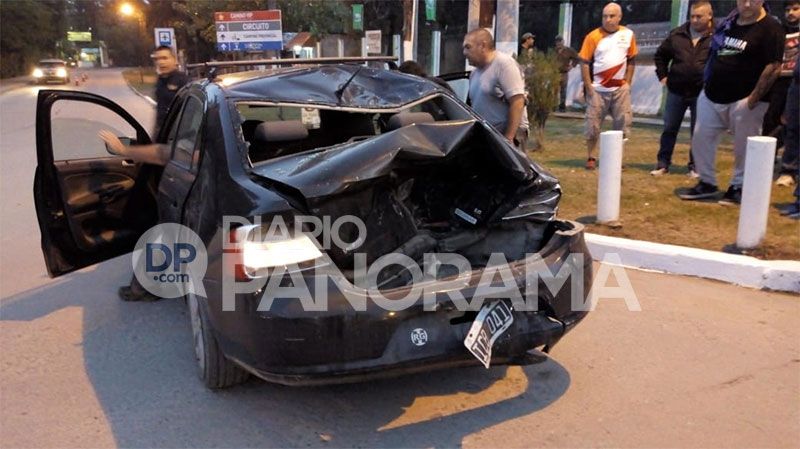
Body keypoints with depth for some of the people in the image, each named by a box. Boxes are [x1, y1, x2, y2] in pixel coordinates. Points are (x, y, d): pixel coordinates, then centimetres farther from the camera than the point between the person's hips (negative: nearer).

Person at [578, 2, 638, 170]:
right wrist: (588, 87, -10)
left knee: (623, 124, 4)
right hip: (598, 89, -2)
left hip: (620, 89, 2)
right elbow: (585, 63, -6)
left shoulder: (628, 35, 2)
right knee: (593, 124, 2)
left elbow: (631, 60, 10)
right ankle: (591, 158, 15)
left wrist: (627, 83, 3)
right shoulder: (593, 36, -7)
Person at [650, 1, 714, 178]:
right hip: (676, 91, 3)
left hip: (702, 93, -2)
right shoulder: (677, 34, 4)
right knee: (669, 129, 7)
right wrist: (663, 75, 10)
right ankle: (663, 164, 16)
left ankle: (695, 166, 18)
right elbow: (660, 55, 18)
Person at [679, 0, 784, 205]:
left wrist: (754, 98, -18)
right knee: (701, 137, 6)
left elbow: (773, 66, -15)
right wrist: (707, 83, 14)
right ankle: (707, 183, 18)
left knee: (743, 146, 1)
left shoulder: (770, 28, -9)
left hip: (744, 100, -6)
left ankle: (738, 187, 15)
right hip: (711, 96, 6)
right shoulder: (729, 21, 11)